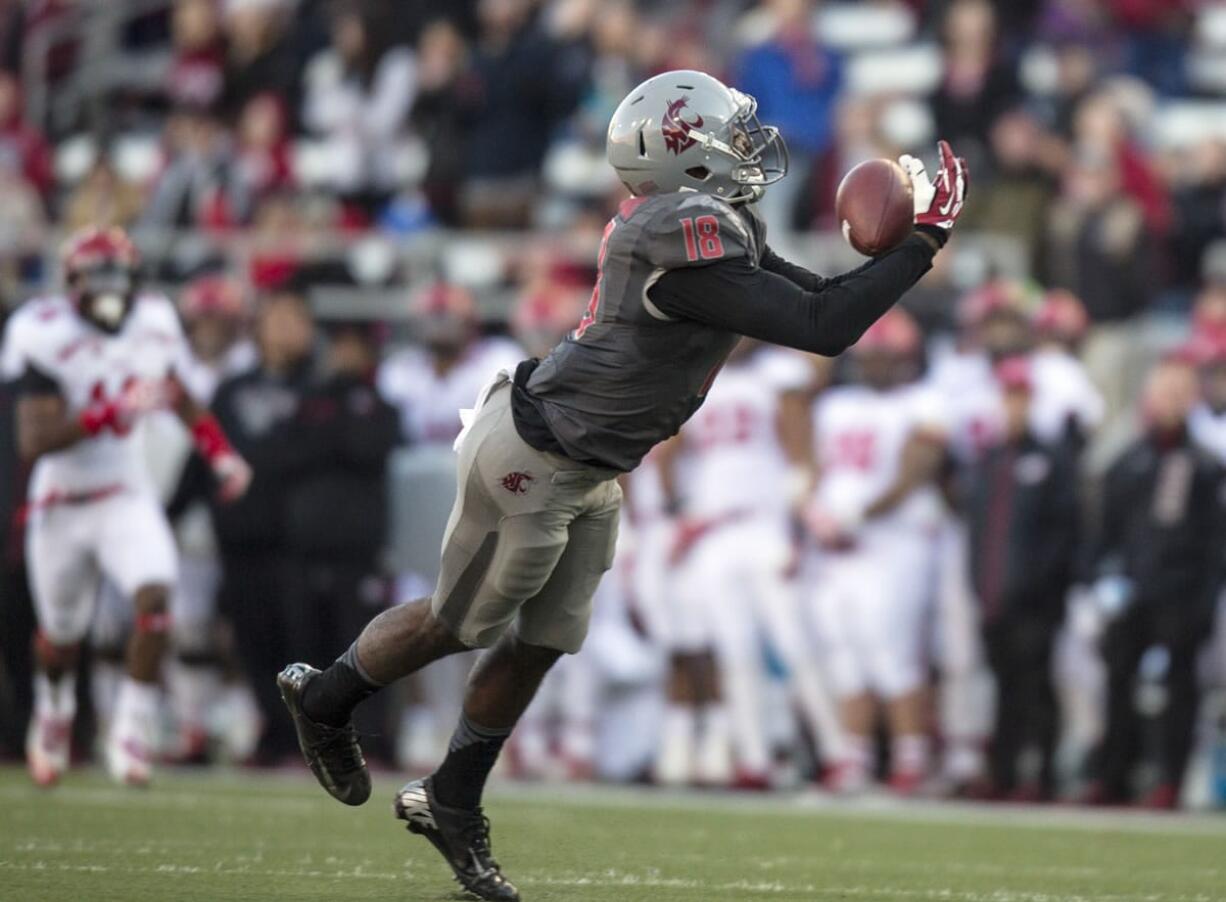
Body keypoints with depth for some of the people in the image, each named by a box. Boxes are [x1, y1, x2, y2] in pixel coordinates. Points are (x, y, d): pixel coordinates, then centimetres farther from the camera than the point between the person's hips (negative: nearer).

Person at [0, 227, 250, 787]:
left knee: (154, 594, -24)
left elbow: (180, 398, 18)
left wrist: (220, 454, 8)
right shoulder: (47, 338, -19)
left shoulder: (152, 325, -4)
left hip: (127, 496, 2)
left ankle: (132, 731, -11)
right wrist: (114, 412, -34)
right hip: (62, 504, -2)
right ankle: (53, 714, 47)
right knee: (61, 635, 14)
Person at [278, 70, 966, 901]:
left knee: (541, 642, 16)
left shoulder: (712, 225, -1)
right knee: (461, 624, 12)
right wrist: (925, 244, -28)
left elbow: (813, 298, 7)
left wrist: (898, 244, -8)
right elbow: (821, 330, -33)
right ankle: (326, 698, 36)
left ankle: (451, 803, 30)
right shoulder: (685, 242, -32)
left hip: (587, 476, 9)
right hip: (529, 460, -9)